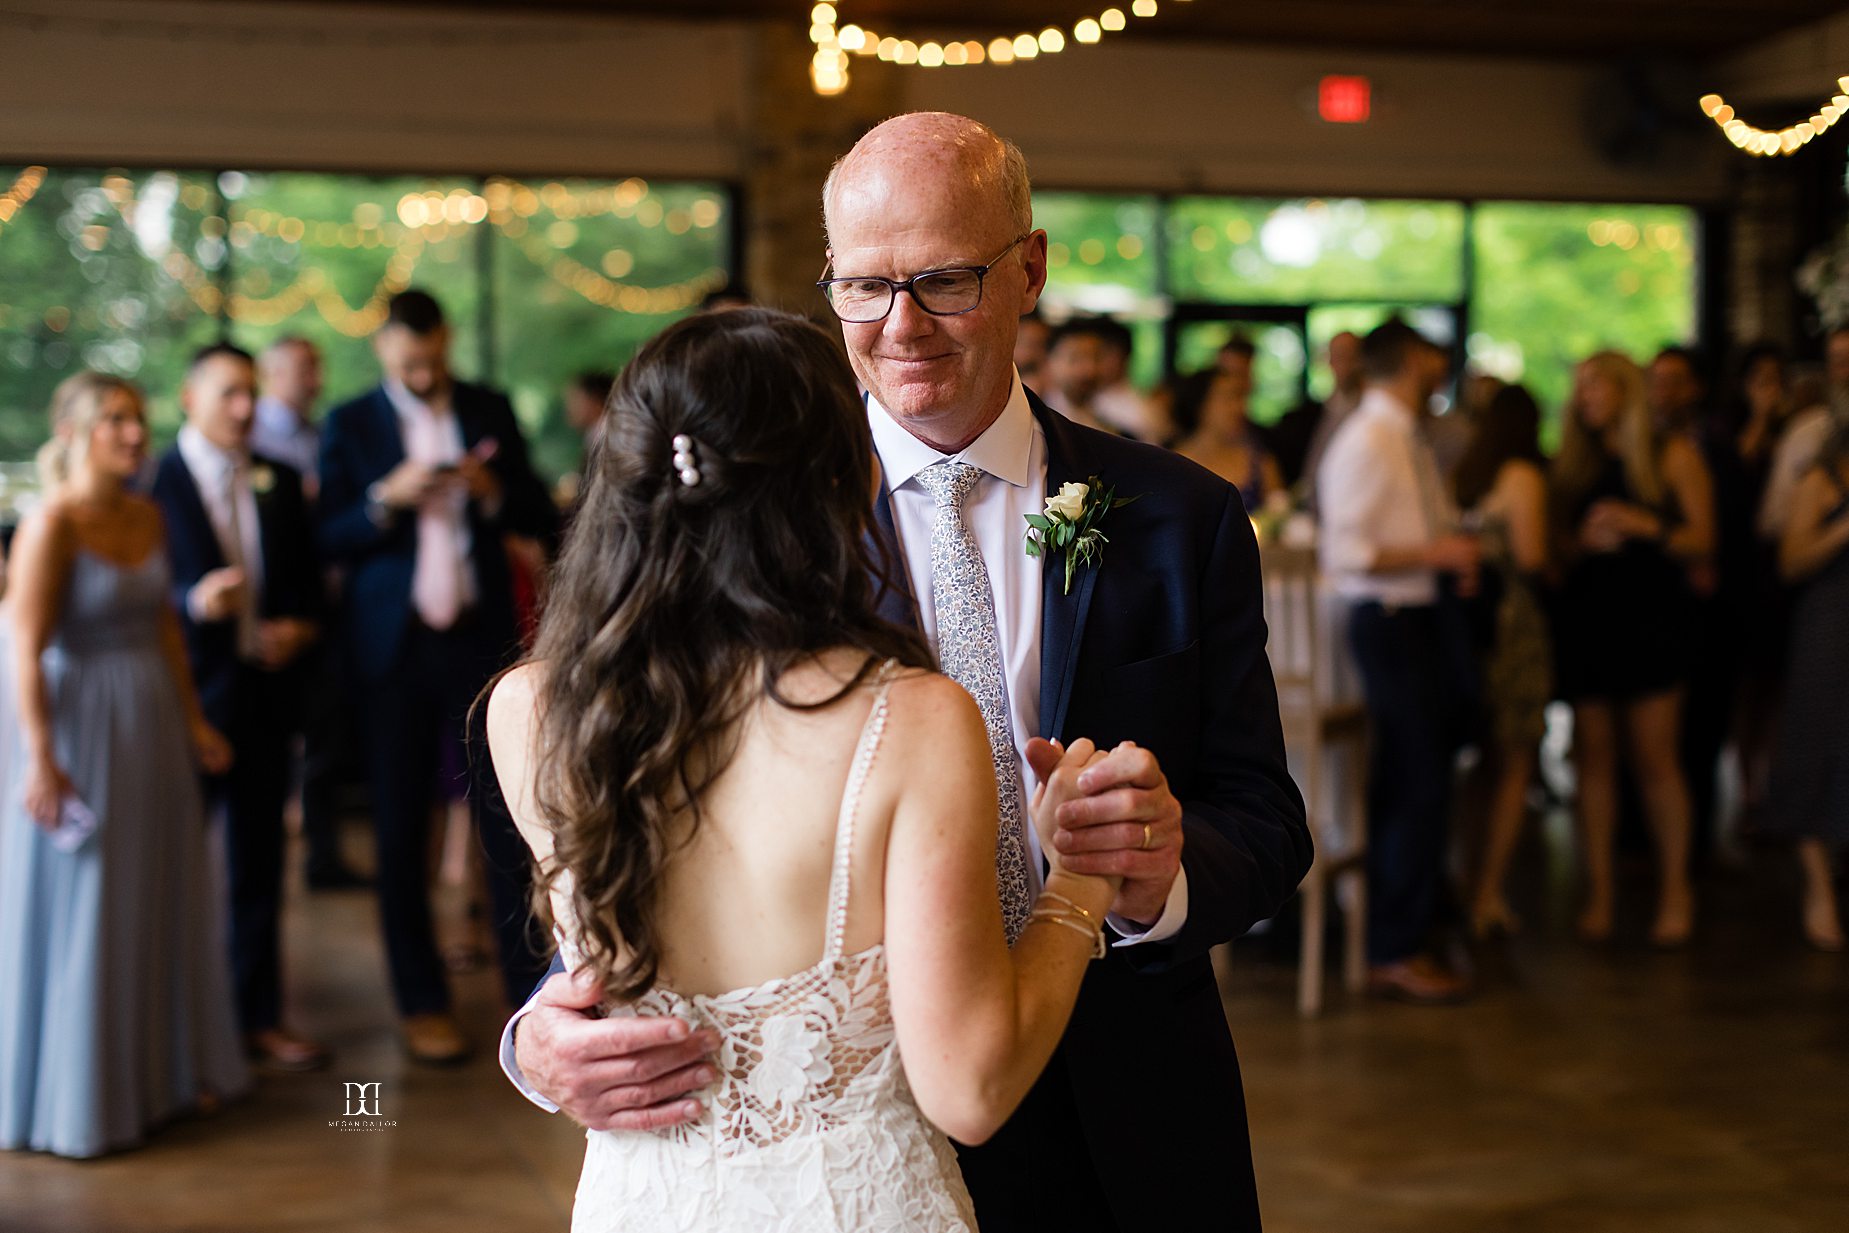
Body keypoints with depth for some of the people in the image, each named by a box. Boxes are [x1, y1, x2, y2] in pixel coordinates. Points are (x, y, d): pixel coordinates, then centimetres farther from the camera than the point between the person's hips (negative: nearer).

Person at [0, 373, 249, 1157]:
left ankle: (161, 1069, 32)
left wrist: (192, 719, 13)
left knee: (160, 904, 16)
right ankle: (76, 1095, 18)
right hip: (83, 730, -7)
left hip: (152, 726, 8)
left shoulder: (146, 517, 6)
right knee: (76, 911, 4)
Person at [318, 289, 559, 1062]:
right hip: (392, 648, -1)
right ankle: (422, 1004, 17)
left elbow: (541, 519, 6)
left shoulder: (491, 412, 8)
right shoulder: (350, 425, 3)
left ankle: (530, 986, 7)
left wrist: (494, 492, -13)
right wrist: (385, 500, -18)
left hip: (480, 638, 1)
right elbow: (329, 542, -2)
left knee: (507, 817, -2)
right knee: (402, 832, 6)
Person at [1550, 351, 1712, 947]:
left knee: (1655, 758, -4)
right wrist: (1584, 540, -9)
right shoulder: (1573, 465, 14)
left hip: (1651, 617, -3)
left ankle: (1675, 887, 8)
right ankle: (1598, 890, 6)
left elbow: (1702, 540, -2)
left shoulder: (1673, 454, 3)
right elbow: (1558, 547, 13)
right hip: (1584, 618, 3)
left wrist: (1644, 525, -17)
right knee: (1594, 756, 1)